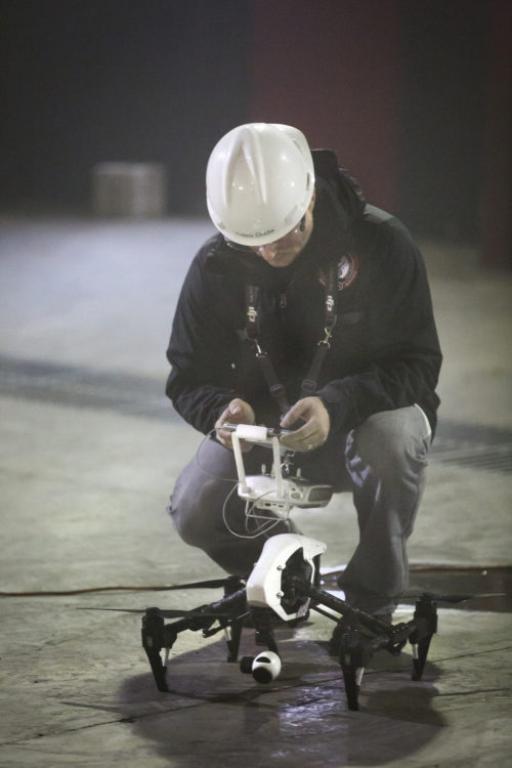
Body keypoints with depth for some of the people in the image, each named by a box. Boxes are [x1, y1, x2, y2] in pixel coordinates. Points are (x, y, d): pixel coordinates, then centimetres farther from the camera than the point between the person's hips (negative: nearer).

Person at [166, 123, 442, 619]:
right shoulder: (216, 266, -10)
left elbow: (417, 363, -20)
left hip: (360, 413, -2)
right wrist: (221, 410, -31)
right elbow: (189, 378, -5)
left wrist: (336, 405, -38)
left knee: (391, 439, -38)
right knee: (196, 513, -23)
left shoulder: (381, 243, -18)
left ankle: (372, 600, -13)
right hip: (262, 422, 2)